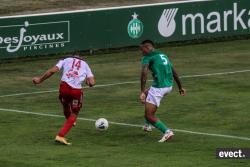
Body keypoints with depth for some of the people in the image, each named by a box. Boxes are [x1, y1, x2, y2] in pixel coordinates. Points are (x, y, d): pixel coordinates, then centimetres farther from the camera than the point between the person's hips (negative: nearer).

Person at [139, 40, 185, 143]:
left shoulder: (147, 57, -3)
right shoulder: (163, 55, 21)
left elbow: (144, 73, -19)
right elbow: (174, 72, 26)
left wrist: (142, 91, -23)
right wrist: (180, 87, 36)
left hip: (158, 87, -8)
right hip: (169, 86, 8)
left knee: (149, 116, -2)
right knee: (147, 94, 35)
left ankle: (167, 131, -19)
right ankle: (148, 125, 38)